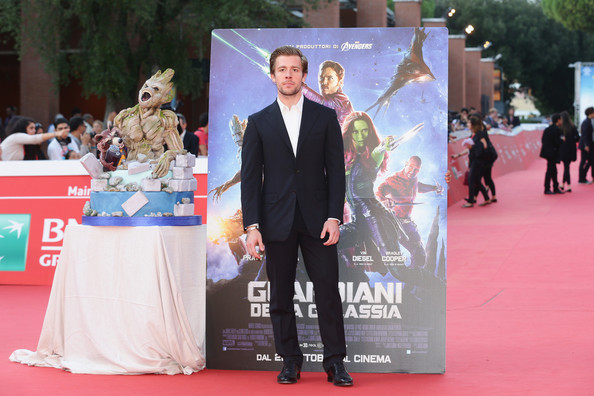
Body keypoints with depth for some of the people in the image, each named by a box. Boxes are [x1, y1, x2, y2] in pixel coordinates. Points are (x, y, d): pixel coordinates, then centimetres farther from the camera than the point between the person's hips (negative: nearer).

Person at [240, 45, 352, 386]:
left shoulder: (325, 117, 7)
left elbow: (336, 170, 4)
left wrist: (334, 217, -6)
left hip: (317, 220, -1)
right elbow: (250, 177, 3)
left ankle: (336, 362, 6)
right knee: (281, 296, 4)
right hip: (277, 222, 1)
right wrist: (252, 226, -6)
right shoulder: (259, 122, 7)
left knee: (328, 292, -2)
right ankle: (290, 361, 14)